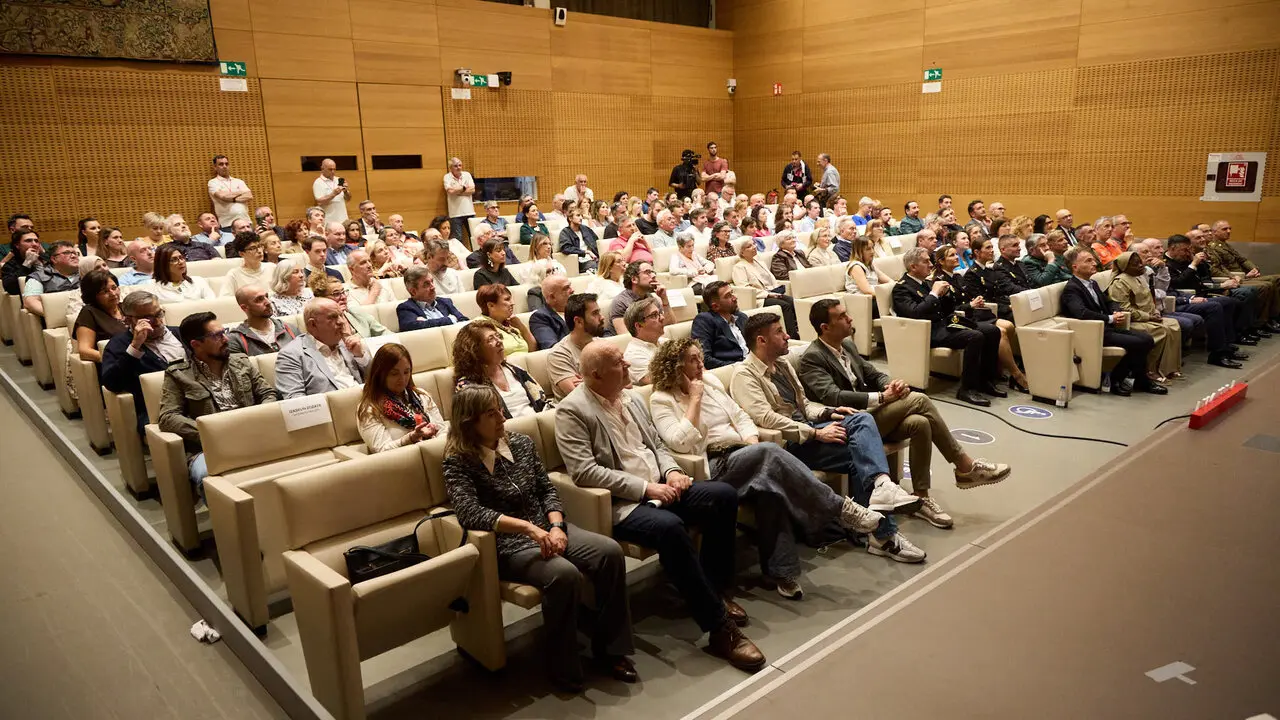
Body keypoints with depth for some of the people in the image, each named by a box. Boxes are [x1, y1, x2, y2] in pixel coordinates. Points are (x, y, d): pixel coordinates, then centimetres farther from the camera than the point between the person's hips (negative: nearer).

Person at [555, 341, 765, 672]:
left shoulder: (632, 400, 14)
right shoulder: (572, 411, -10)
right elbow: (585, 472, -20)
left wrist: (671, 471, -2)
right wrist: (645, 488, -20)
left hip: (659, 489, 8)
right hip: (620, 504, -8)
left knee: (724, 495, -9)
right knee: (669, 527, -35)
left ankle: (715, 588, 6)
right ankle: (720, 627, -24)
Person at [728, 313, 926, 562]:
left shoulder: (782, 365, 16)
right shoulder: (744, 375, -11)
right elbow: (765, 418, -23)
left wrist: (829, 413, 0)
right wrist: (817, 433, -23)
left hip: (806, 430, 8)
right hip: (787, 443, -8)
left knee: (862, 419, -18)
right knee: (860, 454, -20)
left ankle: (880, 485, -34)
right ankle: (882, 534, -18)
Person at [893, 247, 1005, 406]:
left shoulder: (926, 282, 20)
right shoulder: (901, 288, -6)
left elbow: (948, 309, 24)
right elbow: (914, 313, -23)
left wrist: (946, 293, 4)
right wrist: (934, 293, -15)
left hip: (944, 322, 9)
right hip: (930, 331, -9)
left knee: (992, 330, -6)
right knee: (975, 337, -28)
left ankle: (986, 381, 3)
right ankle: (966, 389, -22)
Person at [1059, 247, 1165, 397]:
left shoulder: (1092, 283, 18)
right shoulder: (1071, 289, -12)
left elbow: (1108, 302, 27)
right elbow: (1081, 313, -27)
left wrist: (1116, 313, 3)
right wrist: (1110, 318, -19)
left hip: (1107, 328, 9)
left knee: (1147, 339, -7)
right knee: (1139, 343, -20)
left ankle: (1142, 381, 8)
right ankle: (1117, 380, -2)